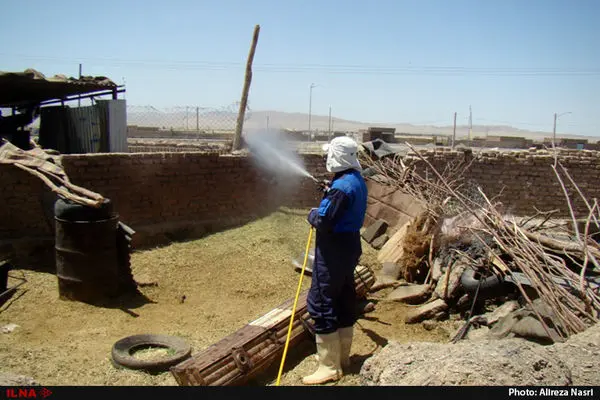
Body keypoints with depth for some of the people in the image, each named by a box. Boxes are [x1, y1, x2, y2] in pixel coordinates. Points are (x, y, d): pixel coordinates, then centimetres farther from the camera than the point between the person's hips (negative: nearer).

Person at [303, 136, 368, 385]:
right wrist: (328, 195, 7)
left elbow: (323, 221, -24)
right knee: (344, 301, 18)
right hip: (349, 246, 10)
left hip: (333, 251, -10)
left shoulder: (341, 186, -23)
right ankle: (341, 356, 32)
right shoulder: (357, 180, 7)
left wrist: (312, 215, -4)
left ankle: (329, 367, 6)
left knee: (321, 304, -2)